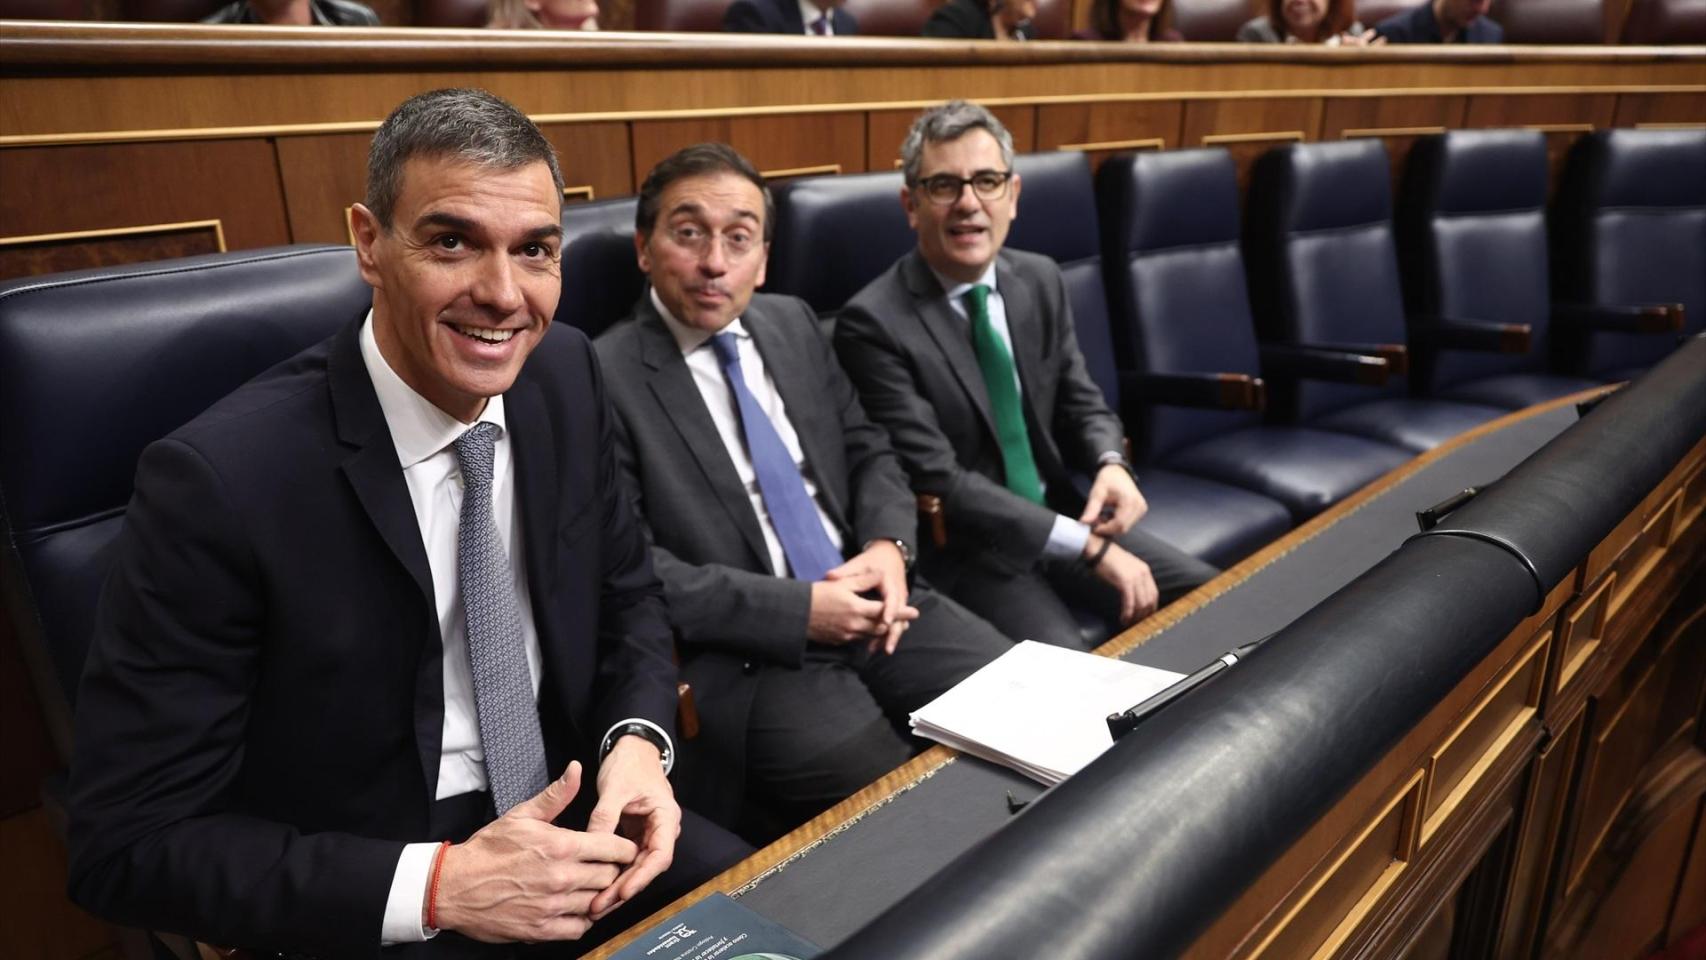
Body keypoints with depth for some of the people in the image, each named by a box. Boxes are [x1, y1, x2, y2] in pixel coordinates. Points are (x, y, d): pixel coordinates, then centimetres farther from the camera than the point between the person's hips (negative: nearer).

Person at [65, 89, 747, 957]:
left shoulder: (566, 374, -7)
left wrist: (639, 741, -13)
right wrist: (439, 886, -24)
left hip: (570, 819, 4)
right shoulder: (220, 480, -22)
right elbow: (131, 842, -16)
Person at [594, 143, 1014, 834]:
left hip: (868, 600, 6)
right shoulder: (604, 379, -9)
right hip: (741, 656, -6)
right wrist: (797, 609, -17)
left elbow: (869, 451, 16)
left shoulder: (793, 323, 11)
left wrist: (888, 546, -5)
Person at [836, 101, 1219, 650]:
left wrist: (1111, 463, -12)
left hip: (1060, 512, 7)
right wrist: (1088, 546, -22)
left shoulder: (1041, 281, 4)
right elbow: (936, 478, -20)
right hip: (962, 549, -6)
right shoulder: (872, 324, -17)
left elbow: (1080, 402, 13)